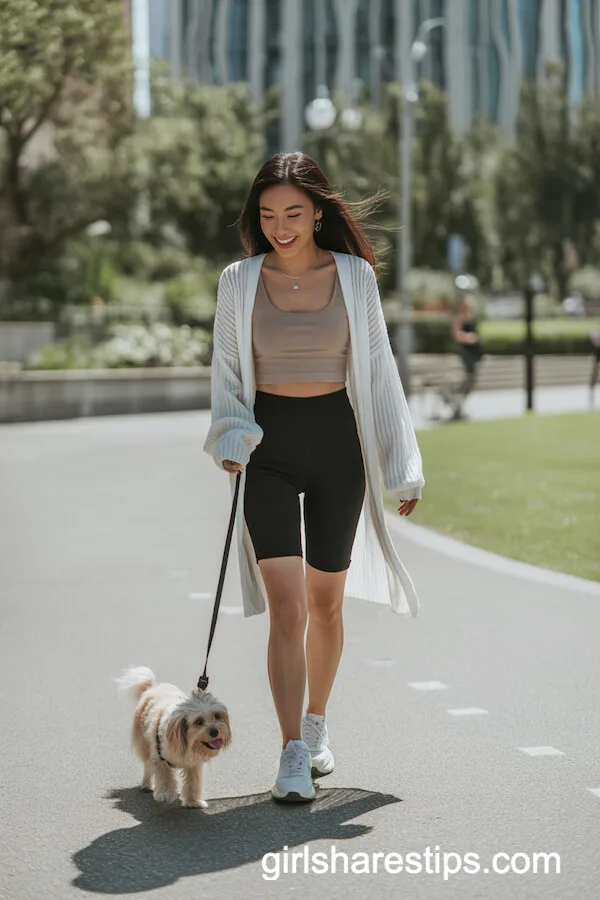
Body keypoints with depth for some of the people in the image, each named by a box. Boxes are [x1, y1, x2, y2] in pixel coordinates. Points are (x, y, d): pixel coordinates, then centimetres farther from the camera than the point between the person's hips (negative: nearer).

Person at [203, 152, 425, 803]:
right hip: (268, 447, -1)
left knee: (326, 603, 11)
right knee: (287, 607, -12)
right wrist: (231, 437, -10)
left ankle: (316, 723, 34)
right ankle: (293, 756, -10)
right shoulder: (239, 282, 0)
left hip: (338, 442, 1)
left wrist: (403, 465, 4)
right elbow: (226, 374, 7)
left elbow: (378, 371, 5)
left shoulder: (355, 276, 1)